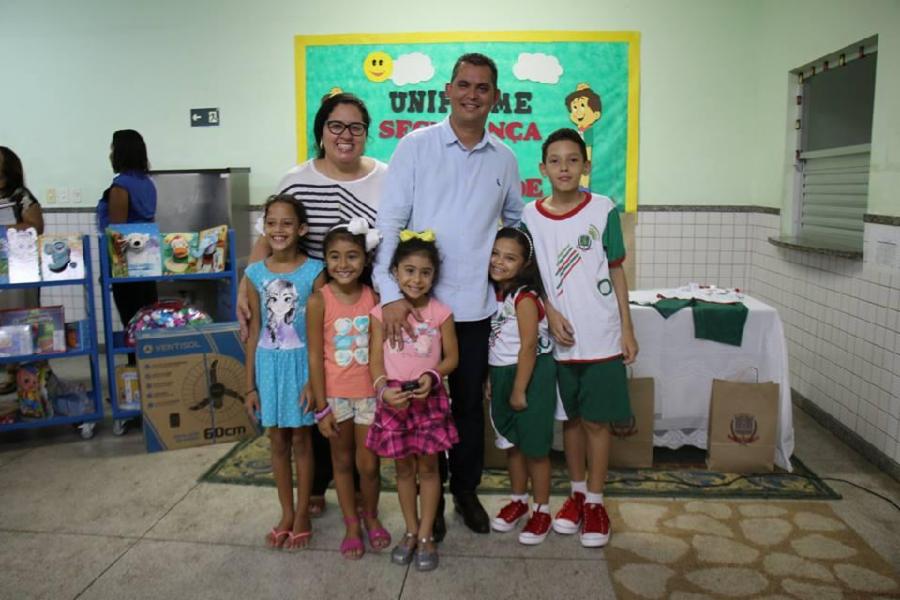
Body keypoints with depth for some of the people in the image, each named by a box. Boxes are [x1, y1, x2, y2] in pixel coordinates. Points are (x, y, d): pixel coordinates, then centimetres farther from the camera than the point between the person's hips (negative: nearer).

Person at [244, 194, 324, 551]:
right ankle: (286, 514, 29)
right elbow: (255, 331, 4)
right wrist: (250, 385, 4)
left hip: (301, 362, -3)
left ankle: (302, 516, 24)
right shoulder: (256, 274, 0)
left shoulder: (314, 272, -9)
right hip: (269, 364, 3)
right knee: (278, 442, 13)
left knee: (301, 440, 9)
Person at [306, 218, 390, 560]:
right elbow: (315, 357, -9)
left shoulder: (373, 298, -6)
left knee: (369, 464, 8)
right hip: (335, 394, -1)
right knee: (342, 461, 15)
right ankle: (351, 525, 33)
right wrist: (322, 408, -8)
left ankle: (371, 515, 36)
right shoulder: (319, 301, -11)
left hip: (370, 393, 1)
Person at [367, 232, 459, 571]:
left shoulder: (441, 313, -4)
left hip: (429, 399, -1)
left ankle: (426, 536, 22)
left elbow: (452, 357, 0)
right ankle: (411, 531, 30)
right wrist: (383, 389, -20)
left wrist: (431, 376, -18)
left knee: (428, 467, 9)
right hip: (394, 400, 1)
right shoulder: (381, 313, -3)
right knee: (404, 468, 14)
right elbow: (376, 360, -4)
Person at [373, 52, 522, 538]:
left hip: (477, 306, 3)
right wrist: (391, 292, -18)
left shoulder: (504, 159, 6)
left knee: (470, 403, 14)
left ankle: (466, 490, 34)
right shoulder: (416, 146, -3)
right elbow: (389, 221, -9)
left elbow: (515, 221, 21)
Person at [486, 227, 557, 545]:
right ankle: (518, 500, 35)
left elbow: (528, 347, -20)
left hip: (530, 375, -8)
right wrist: (493, 381, 11)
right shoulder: (496, 293, 5)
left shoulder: (524, 297, -19)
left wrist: (519, 390, -18)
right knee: (511, 443, 18)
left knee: (534, 446, 4)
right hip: (502, 375, 8)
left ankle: (541, 510, 19)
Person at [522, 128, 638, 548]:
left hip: (601, 338, -1)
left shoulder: (604, 210, -4)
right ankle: (577, 494, 32)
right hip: (559, 338, 2)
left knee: (596, 420, 6)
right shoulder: (530, 216, -1)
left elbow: (616, 272, 1)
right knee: (571, 418, 15)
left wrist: (627, 329, -1)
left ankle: (595, 502, 22)